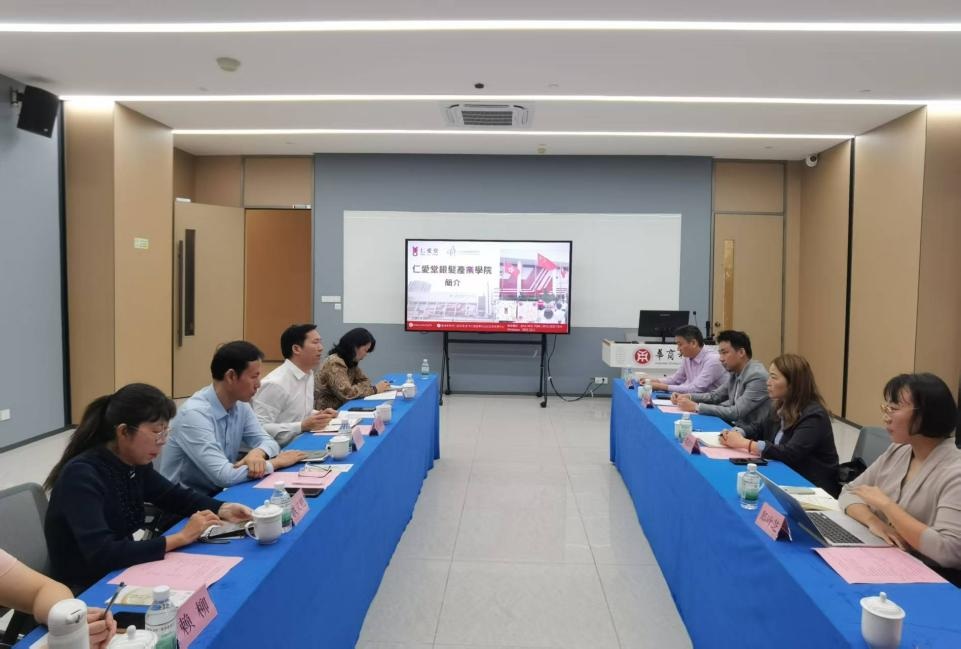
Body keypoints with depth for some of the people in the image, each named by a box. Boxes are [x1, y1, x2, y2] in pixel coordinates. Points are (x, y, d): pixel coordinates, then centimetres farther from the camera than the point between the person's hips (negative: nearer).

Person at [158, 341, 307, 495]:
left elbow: (268, 441, 4)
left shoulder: (240, 405, -1)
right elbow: (223, 475, -29)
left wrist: (258, 453, -20)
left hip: (218, 495, 7)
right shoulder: (195, 414, -25)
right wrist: (276, 462, -19)